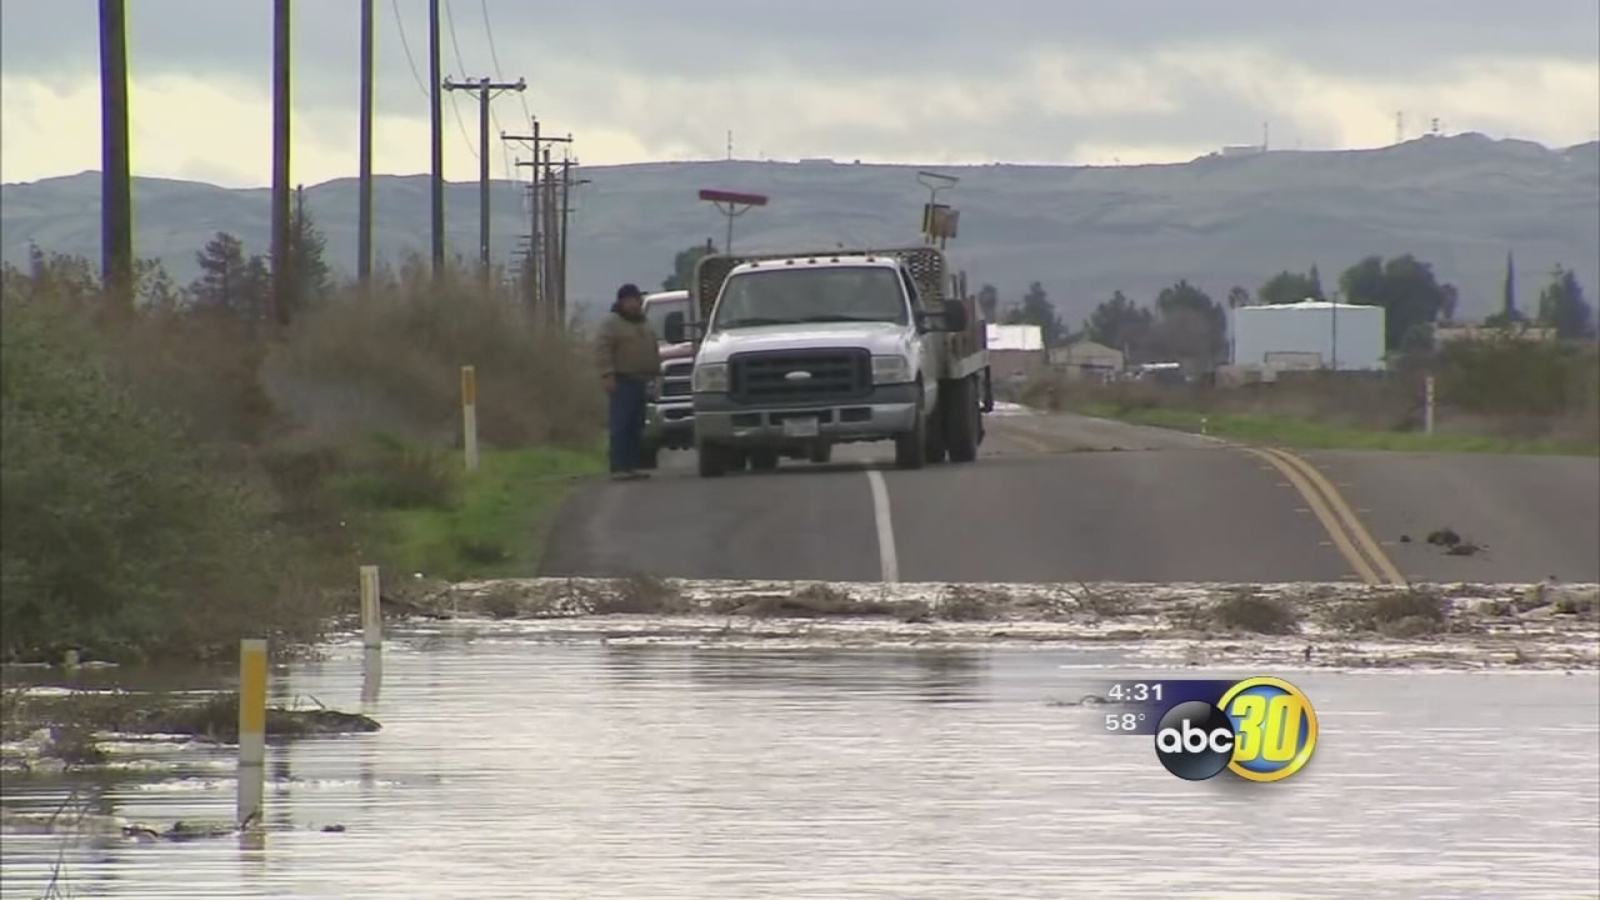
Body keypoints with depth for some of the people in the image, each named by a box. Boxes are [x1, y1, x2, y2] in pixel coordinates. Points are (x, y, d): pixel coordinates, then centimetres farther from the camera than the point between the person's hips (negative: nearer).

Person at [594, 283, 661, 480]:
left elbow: (654, 351, 27)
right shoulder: (611, 323, -4)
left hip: (641, 381, 8)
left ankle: (632, 466, 9)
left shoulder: (645, 324, 20)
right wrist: (607, 375, -21)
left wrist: (655, 374, 20)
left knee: (636, 427, 6)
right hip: (623, 381, -8)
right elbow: (602, 350, -13)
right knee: (621, 426, -12)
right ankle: (619, 468, -15)